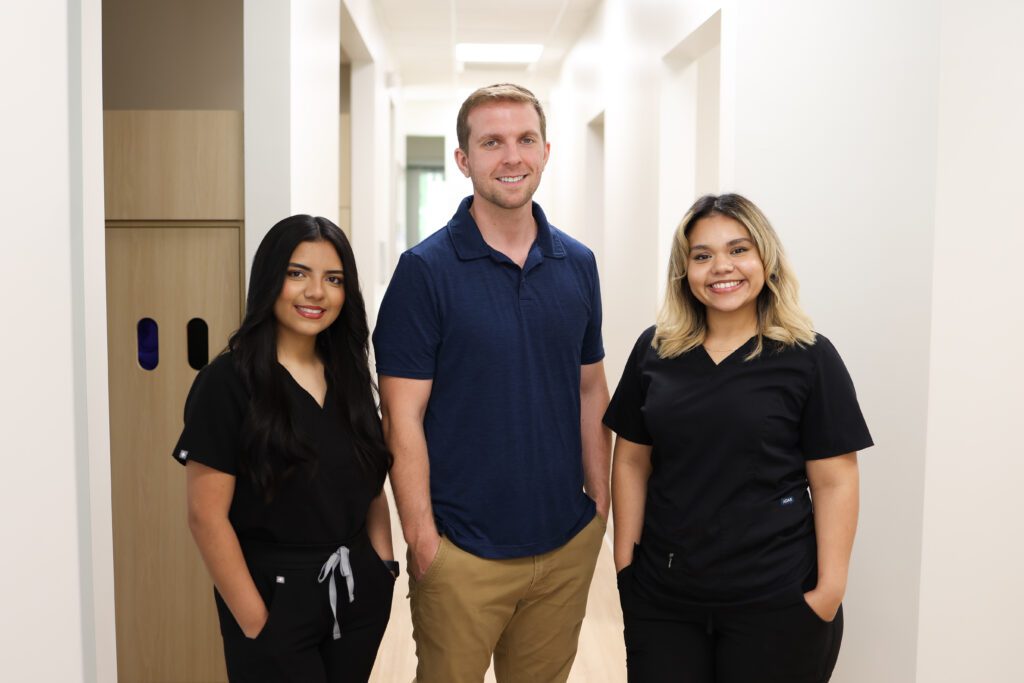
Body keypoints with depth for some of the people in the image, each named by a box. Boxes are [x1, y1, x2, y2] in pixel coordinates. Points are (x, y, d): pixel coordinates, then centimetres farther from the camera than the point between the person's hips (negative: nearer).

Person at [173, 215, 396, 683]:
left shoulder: (348, 376, 5)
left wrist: (384, 569, 3)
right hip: (275, 597, -6)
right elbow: (206, 515, -14)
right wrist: (255, 623, -14)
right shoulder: (227, 382, -12)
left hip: (358, 592, 6)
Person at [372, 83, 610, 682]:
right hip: (464, 554, -4)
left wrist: (601, 502, 7)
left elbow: (591, 391, 10)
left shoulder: (578, 264, 4)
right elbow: (403, 419, -11)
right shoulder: (425, 270, -10)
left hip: (569, 545, 4)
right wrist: (423, 540, -13)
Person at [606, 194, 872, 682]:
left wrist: (829, 590, -9)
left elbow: (833, 482, -6)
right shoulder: (654, 351, 2)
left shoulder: (809, 358, -5)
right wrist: (625, 560, 3)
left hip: (776, 603, -2)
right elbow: (631, 462, 7)